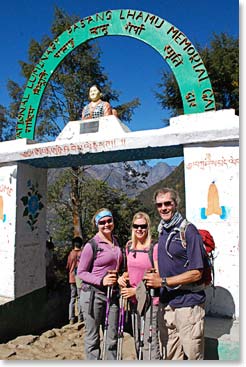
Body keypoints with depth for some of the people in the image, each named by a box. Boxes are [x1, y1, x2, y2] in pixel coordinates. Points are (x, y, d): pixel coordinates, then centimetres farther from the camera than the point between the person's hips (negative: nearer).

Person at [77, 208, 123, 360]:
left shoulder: (116, 241, 8)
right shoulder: (92, 245, -11)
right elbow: (81, 272, -7)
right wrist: (101, 280, -19)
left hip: (112, 294, 6)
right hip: (93, 294, -5)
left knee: (112, 338, 12)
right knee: (93, 338, 7)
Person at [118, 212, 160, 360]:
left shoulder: (155, 247, -14)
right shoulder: (129, 246, 5)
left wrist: (136, 290, -14)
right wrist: (123, 276, -2)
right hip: (133, 298, 7)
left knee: (150, 340, -2)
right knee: (137, 339, 20)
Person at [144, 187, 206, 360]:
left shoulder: (188, 230, -13)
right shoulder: (162, 231, 9)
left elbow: (196, 273, -16)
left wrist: (163, 281, -18)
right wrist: (156, 279, 4)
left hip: (188, 304, -7)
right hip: (166, 304, 7)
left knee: (192, 355, 7)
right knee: (170, 356, 17)